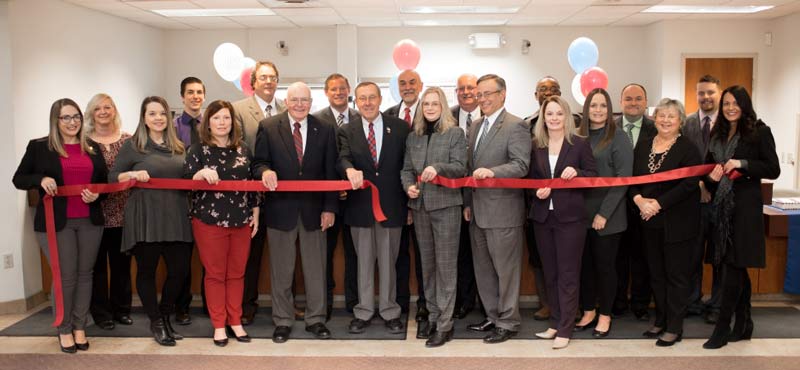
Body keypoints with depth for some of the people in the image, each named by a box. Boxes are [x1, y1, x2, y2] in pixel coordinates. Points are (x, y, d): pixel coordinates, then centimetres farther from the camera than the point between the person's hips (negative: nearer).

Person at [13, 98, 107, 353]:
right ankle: (64, 330, 16)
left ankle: (80, 327, 20)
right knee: (65, 276, 0)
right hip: (56, 223, -3)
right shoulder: (39, 147, 1)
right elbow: (18, 179, 3)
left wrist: (97, 194, -5)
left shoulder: (92, 148, 11)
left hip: (89, 221, 3)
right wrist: (40, 179, -16)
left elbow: (104, 179, 16)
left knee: (85, 274, 7)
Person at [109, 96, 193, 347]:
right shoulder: (132, 146, 0)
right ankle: (156, 322, 22)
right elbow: (112, 177, 0)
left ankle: (166, 317, 26)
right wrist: (133, 174, -17)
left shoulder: (178, 147, 12)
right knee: (147, 270, 6)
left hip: (176, 217, 4)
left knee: (180, 269, 3)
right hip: (145, 218, -4)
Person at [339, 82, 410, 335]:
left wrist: (410, 201, -2)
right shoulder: (348, 132, 5)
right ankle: (364, 312, 24)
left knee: (388, 261, 9)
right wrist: (350, 169, -36)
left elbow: (407, 164, 1)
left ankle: (389, 312, 22)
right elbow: (343, 158, -11)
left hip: (391, 205, -1)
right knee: (364, 262, 12)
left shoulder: (399, 128, 2)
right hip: (360, 206, 1)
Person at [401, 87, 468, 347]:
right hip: (420, 206, 5)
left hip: (446, 205, -5)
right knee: (427, 264, 12)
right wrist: (408, 186, -7)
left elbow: (460, 167, -9)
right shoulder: (413, 136, 13)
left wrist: (437, 168, -26)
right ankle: (433, 316, 23)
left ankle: (445, 324, 3)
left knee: (446, 265, -2)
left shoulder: (455, 133, -1)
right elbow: (406, 169, 13)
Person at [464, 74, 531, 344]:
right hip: (478, 210, 8)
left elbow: (521, 165, -18)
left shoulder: (516, 126, -9)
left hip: (503, 210, -8)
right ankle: (493, 316, 29)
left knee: (505, 269, 2)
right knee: (483, 268, 15)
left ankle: (508, 322, 14)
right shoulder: (476, 126, 15)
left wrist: (492, 172, -32)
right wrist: (468, 202, 14)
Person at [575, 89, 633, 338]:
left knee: (605, 265, 6)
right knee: (584, 263, 9)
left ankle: (605, 315, 20)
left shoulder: (618, 138, -5)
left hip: (607, 216, -3)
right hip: (581, 213, 4)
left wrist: (604, 213, -14)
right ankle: (588, 311, 25)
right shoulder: (579, 138, 6)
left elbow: (623, 178, -10)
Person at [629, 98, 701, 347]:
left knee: (676, 274, 2)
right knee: (656, 273, 13)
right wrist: (639, 200, -11)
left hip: (678, 222, -5)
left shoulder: (687, 149, -7)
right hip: (650, 221, 5)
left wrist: (658, 204, -18)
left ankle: (674, 327, 11)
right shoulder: (643, 147, 10)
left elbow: (689, 184, -15)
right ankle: (661, 320, 25)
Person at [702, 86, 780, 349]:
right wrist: (711, 177, -4)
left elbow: (773, 170, -7)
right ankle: (743, 325, 22)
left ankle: (722, 328, -1)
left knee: (733, 266, -6)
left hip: (745, 206, -5)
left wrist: (742, 164, -18)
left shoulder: (760, 132, -2)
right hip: (722, 206, 6)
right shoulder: (717, 134, 14)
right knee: (737, 267, 12)